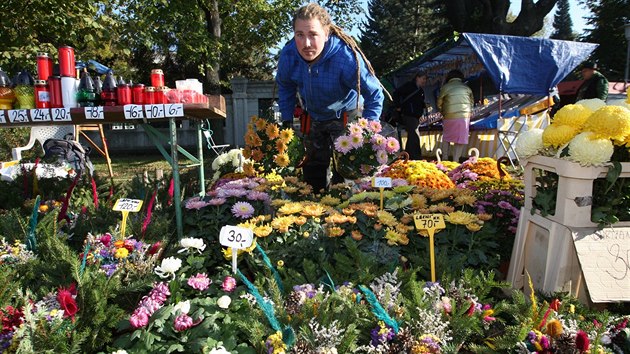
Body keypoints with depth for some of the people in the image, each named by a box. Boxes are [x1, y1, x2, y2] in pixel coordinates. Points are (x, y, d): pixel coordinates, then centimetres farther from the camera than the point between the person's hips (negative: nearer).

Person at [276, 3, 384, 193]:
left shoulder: (347, 58, -35)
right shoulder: (288, 55, -22)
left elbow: (375, 94, -22)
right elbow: (285, 86, 1)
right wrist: (287, 121, -1)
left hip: (346, 117, -4)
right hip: (313, 118, 4)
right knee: (312, 170, 15)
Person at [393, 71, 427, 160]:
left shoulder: (420, 90, 17)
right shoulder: (409, 85, -9)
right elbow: (396, 93, -15)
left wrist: (424, 105, 10)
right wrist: (398, 106, -16)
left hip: (416, 116, 10)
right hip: (408, 115, -10)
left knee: (411, 137, 15)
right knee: (414, 137, -13)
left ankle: (407, 157, 25)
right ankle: (415, 157, -9)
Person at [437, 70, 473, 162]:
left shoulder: (445, 87, 0)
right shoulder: (466, 87, 8)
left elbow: (439, 103, 6)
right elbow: (472, 102, 16)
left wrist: (443, 113, 23)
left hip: (449, 117, -1)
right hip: (464, 117, 1)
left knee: (446, 138, 14)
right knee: (460, 140, 5)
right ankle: (455, 159, 2)